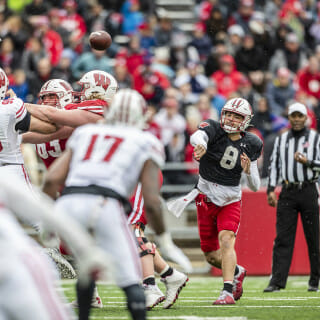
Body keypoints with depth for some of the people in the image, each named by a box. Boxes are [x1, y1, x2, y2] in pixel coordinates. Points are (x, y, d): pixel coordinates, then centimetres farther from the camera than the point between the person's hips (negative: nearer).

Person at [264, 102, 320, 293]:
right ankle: (277, 281, -7)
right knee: (283, 238, -4)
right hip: (287, 192, 3)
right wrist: (271, 189, 6)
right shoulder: (281, 139, 14)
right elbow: (274, 165, 15)